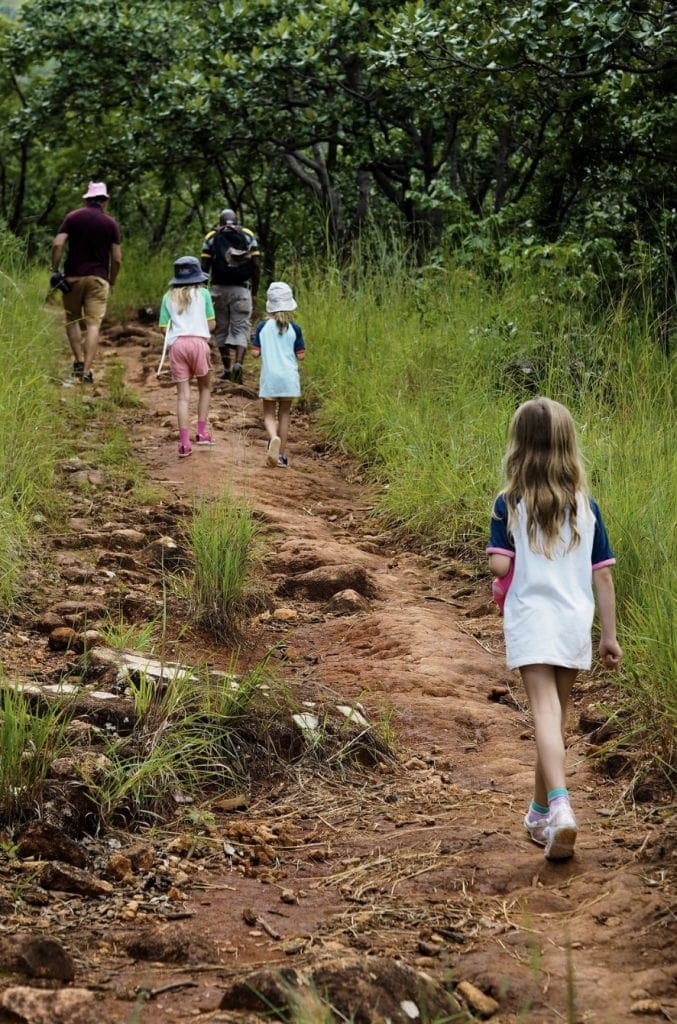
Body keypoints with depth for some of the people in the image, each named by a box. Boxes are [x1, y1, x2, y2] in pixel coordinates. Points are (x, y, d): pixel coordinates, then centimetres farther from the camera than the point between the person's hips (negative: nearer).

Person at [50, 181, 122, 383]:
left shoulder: (72, 217, 2)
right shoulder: (111, 224, 2)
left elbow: (57, 244, -9)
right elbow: (117, 258, 0)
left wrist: (54, 270, -1)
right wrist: (111, 282, 12)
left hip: (73, 276, 1)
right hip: (98, 278, -1)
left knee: (72, 319, 16)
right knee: (93, 324, -2)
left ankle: (79, 361, 6)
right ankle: (87, 370, -10)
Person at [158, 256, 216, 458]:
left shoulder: (168, 297, 13)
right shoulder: (203, 293, 7)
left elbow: (165, 328, 9)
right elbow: (211, 325, 7)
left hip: (176, 344, 2)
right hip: (198, 341, -2)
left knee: (183, 395, 1)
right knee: (204, 387, 18)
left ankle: (184, 442, -7)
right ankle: (202, 433, 13)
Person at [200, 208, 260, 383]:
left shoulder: (212, 236, 6)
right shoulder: (248, 235, 7)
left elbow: (205, 266, -1)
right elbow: (256, 264, 0)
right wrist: (255, 287, 10)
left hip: (219, 288, 0)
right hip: (241, 289, 0)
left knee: (221, 329, 11)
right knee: (241, 328, 0)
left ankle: (227, 369, 11)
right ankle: (238, 363, -21)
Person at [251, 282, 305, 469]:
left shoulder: (263, 326, -6)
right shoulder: (294, 328, -5)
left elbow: (255, 353, -5)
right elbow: (300, 355, -3)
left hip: (269, 378, -1)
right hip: (289, 377, 1)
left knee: (269, 414, 8)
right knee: (284, 414, 13)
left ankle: (273, 438, -24)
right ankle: (282, 456, 15)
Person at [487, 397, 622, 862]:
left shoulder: (510, 505, -6)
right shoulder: (586, 506, 2)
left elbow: (500, 564, -15)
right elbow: (602, 574, 2)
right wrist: (610, 635, 7)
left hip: (531, 619, -3)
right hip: (576, 622, 3)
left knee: (546, 712, -10)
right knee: (558, 713, 17)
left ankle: (559, 805, -31)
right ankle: (542, 812, 30)